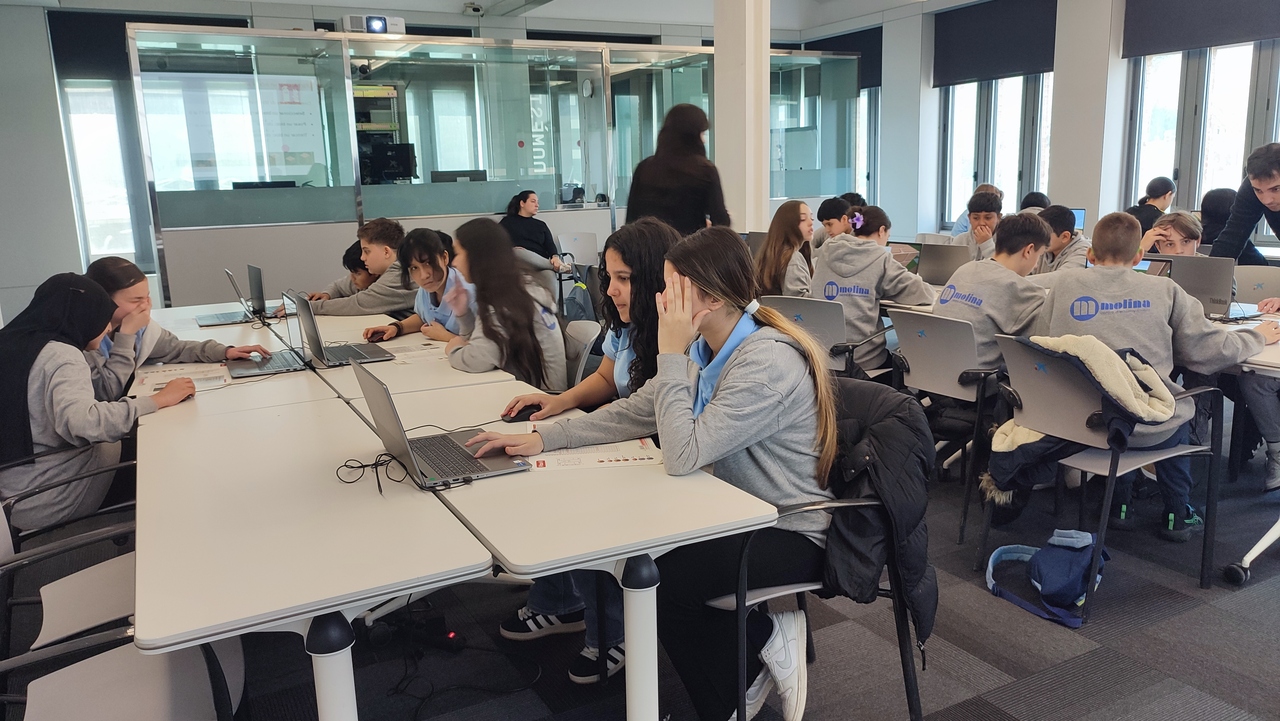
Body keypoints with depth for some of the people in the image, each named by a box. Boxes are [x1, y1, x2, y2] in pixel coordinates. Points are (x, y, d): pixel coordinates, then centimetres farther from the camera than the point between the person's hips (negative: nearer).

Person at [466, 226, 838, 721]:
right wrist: (541, 439, -2)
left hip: (790, 534, -9)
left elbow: (682, 455, -31)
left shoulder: (768, 362, -28)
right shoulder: (706, 349, 0)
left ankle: (766, 638, 6)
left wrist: (670, 354, -26)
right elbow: (636, 412, 4)